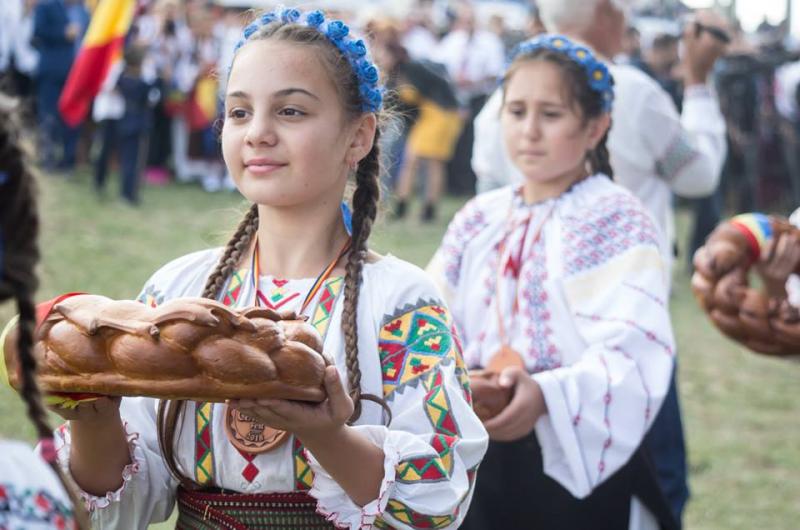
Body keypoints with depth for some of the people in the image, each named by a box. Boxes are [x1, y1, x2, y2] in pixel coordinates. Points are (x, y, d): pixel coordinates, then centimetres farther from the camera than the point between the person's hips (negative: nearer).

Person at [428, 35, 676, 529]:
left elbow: (633, 357, -21)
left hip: (581, 470, -5)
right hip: (481, 466, 5)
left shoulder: (618, 221, -8)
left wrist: (546, 397, -37)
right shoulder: (480, 219, 9)